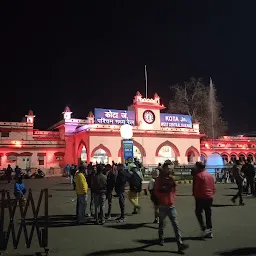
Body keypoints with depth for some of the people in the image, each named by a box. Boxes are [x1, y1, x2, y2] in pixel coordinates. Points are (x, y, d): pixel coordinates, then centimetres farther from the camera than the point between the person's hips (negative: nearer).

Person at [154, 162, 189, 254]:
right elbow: (156, 191, -8)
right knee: (161, 224, 14)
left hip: (171, 205, 4)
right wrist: (162, 199, -10)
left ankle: (180, 245, -5)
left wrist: (172, 198, 6)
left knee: (175, 225, -3)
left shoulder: (171, 179, 6)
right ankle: (161, 239, 36)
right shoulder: (159, 179, -8)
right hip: (162, 206, -3)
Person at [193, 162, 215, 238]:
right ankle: (209, 232, 17)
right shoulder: (210, 175, 11)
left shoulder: (198, 175, -12)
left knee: (198, 212, 5)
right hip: (210, 197, 7)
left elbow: (196, 187, -13)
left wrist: (195, 195, -1)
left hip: (201, 197, -7)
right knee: (208, 214, 13)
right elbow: (213, 187, 13)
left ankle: (204, 228, -5)